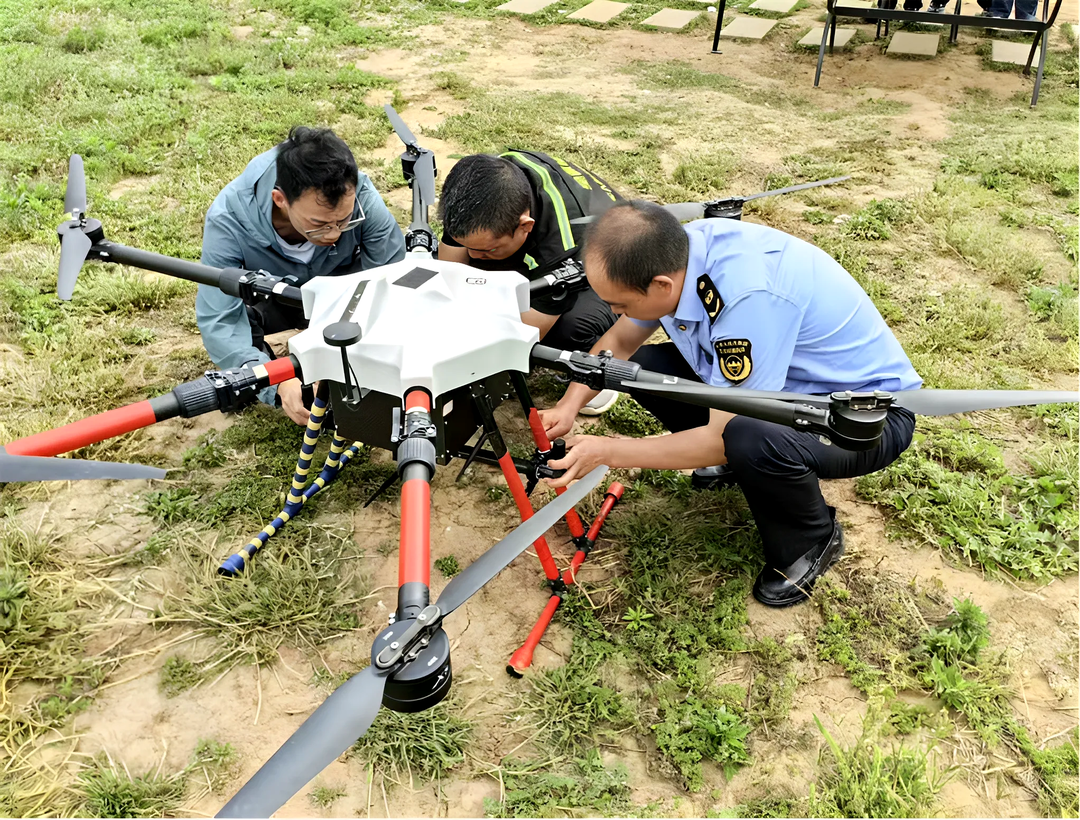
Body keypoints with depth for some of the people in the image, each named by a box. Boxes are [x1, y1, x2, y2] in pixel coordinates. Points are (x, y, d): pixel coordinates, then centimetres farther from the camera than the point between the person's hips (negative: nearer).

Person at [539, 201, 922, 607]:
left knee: (750, 439, -38)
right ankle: (741, 462, 12)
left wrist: (607, 452, -27)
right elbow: (619, 342, 4)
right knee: (643, 366, -5)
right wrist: (568, 407, -8)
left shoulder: (751, 296, -38)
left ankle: (811, 541, -5)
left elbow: (721, 438, -32)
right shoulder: (672, 252, -14)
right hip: (793, 383, 7)